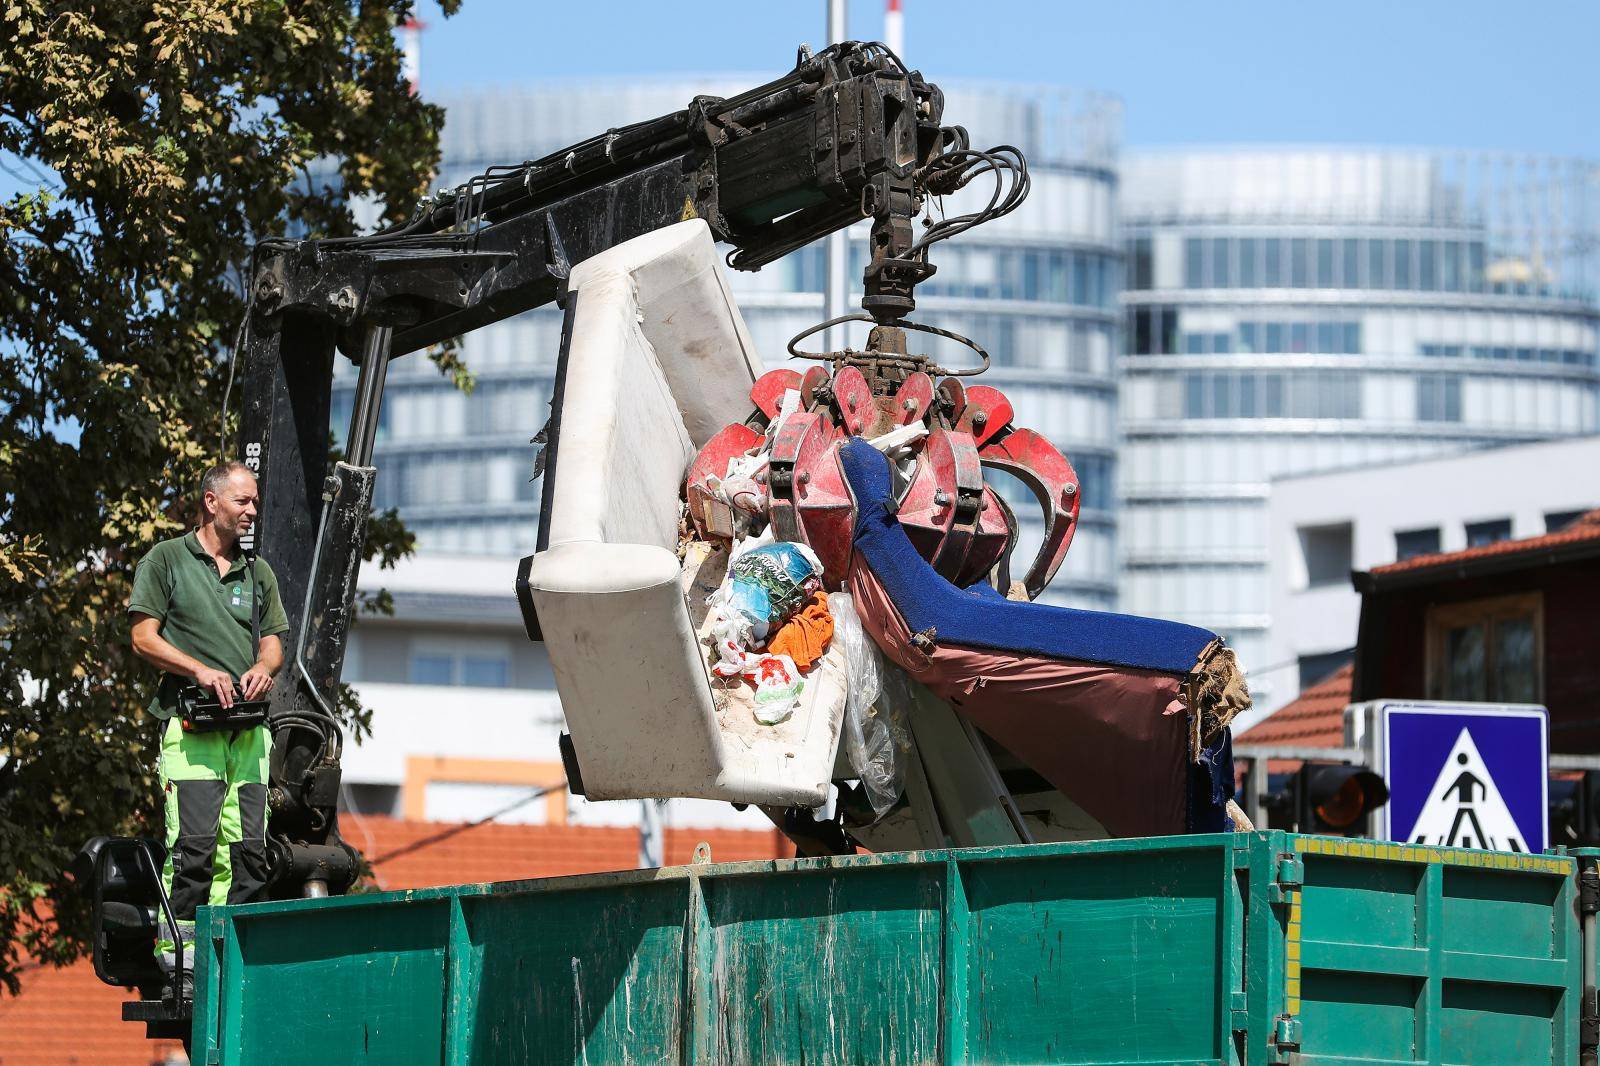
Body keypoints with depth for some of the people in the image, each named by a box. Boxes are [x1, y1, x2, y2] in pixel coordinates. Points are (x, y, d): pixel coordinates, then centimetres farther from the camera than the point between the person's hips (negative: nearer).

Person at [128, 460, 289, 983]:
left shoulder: (257, 572, 21)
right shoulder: (167, 560, 5)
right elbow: (144, 638, -1)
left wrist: (263, 667, -3)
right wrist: (200, 670, -14)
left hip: (248, 727, 5)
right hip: (190, 724, -5)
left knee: (249, 848, -1)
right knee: (195, 842, -14)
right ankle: (178, 950, -12)